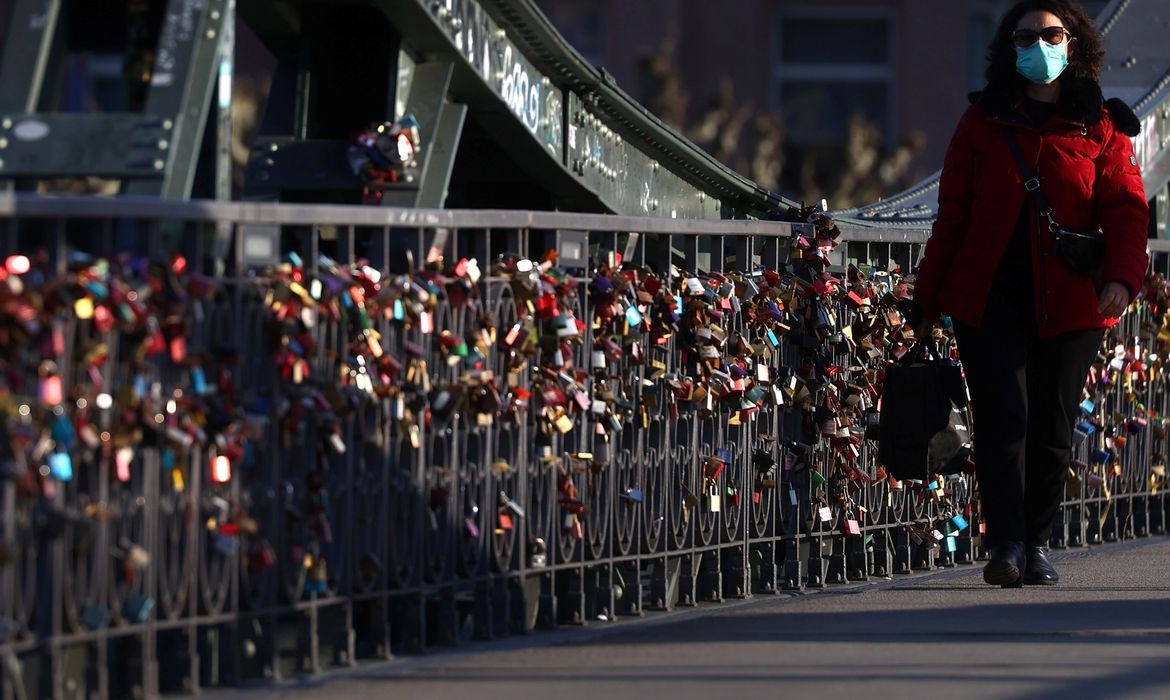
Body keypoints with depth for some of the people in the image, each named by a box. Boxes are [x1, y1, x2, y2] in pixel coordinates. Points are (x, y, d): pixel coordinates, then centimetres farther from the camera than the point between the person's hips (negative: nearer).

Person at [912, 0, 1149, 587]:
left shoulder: (1101, 127, 7)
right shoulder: (983, 121, 9)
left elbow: (1126, 209, 0)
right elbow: (953, 211, 11)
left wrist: (1122, 276, -17)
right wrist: (927, 295, 8)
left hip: (1068, 302, 0)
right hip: (989, 298, 0)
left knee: (1053, 427, 5)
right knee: (1003, 415, -12)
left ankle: (1036, 544, 18)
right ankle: (1005, 544, -13)